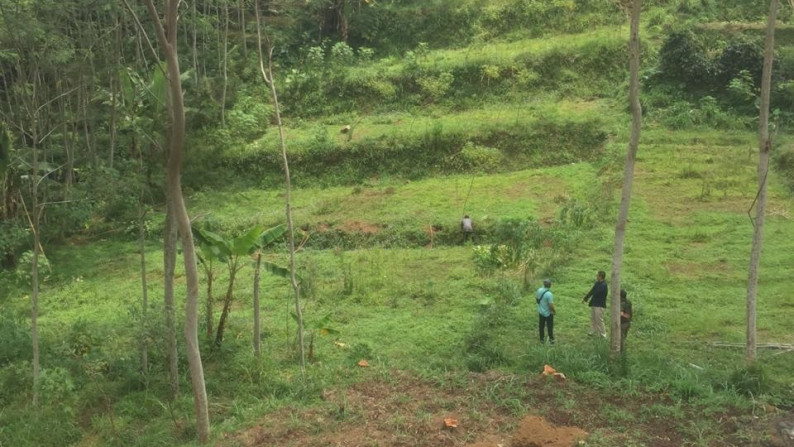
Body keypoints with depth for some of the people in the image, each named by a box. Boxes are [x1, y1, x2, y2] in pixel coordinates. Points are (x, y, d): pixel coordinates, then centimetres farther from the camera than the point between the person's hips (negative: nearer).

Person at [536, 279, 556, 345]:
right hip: (548, 313, -6)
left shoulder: (539, 290, -10)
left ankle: (542, 339, 31)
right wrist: (554, 311, -8)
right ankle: (551, 340, 24)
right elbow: (551, 306, -27)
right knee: (550, 327, 13)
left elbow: (536, 298, 6)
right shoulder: (549, 294, -30)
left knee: (541, 326, 18)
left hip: (541, 312, 6)